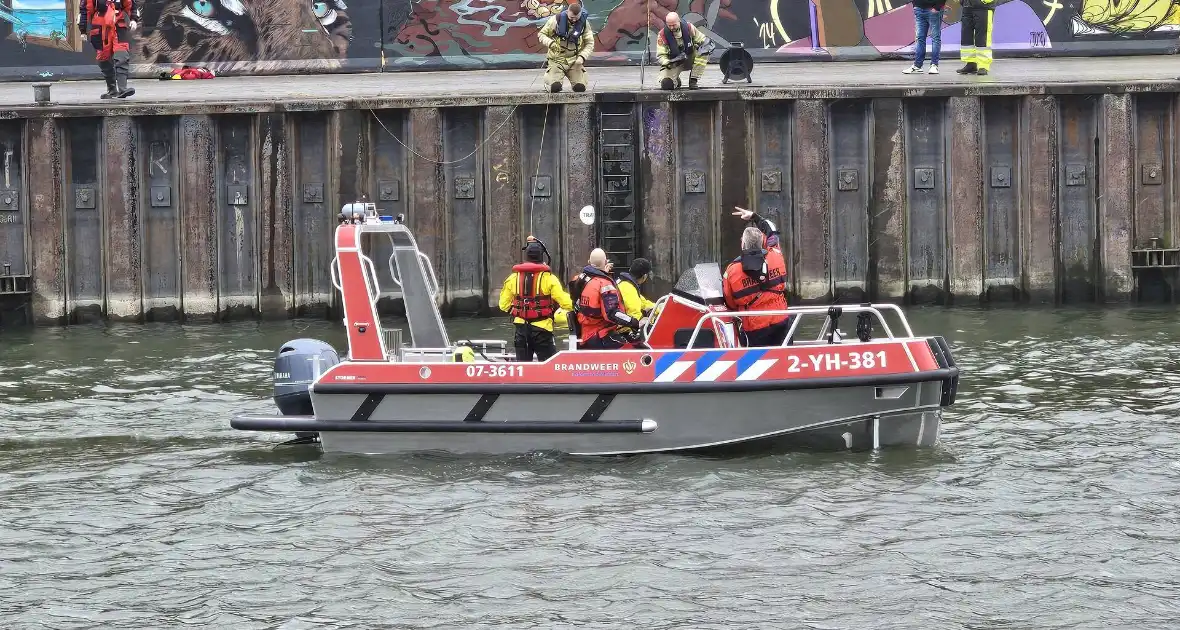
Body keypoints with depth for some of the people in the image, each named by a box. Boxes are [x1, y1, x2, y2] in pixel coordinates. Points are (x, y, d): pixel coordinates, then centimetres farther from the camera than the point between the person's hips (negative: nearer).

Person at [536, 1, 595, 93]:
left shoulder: (584, 23, -5)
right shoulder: (556, 20, -10)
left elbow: (589, 43, 1)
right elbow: (541, 35, -2)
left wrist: (582, 57, -16)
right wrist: (550, 43, -23)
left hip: (574, 61, 2)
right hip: (557, 59, -2)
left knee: (580, 87, -14)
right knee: (555, 87, -21)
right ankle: (550, 75, 18)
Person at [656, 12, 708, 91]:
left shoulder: (689, 28, -13)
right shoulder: (663, 35, -15)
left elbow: (702, 40, -1)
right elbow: (661, 55, -14)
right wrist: (666, 63, -34)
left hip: (690, 60, 1)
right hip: (673, 63, -1)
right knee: (666, 84, -25)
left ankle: (693, 80, -15)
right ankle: (676, 81, 16)